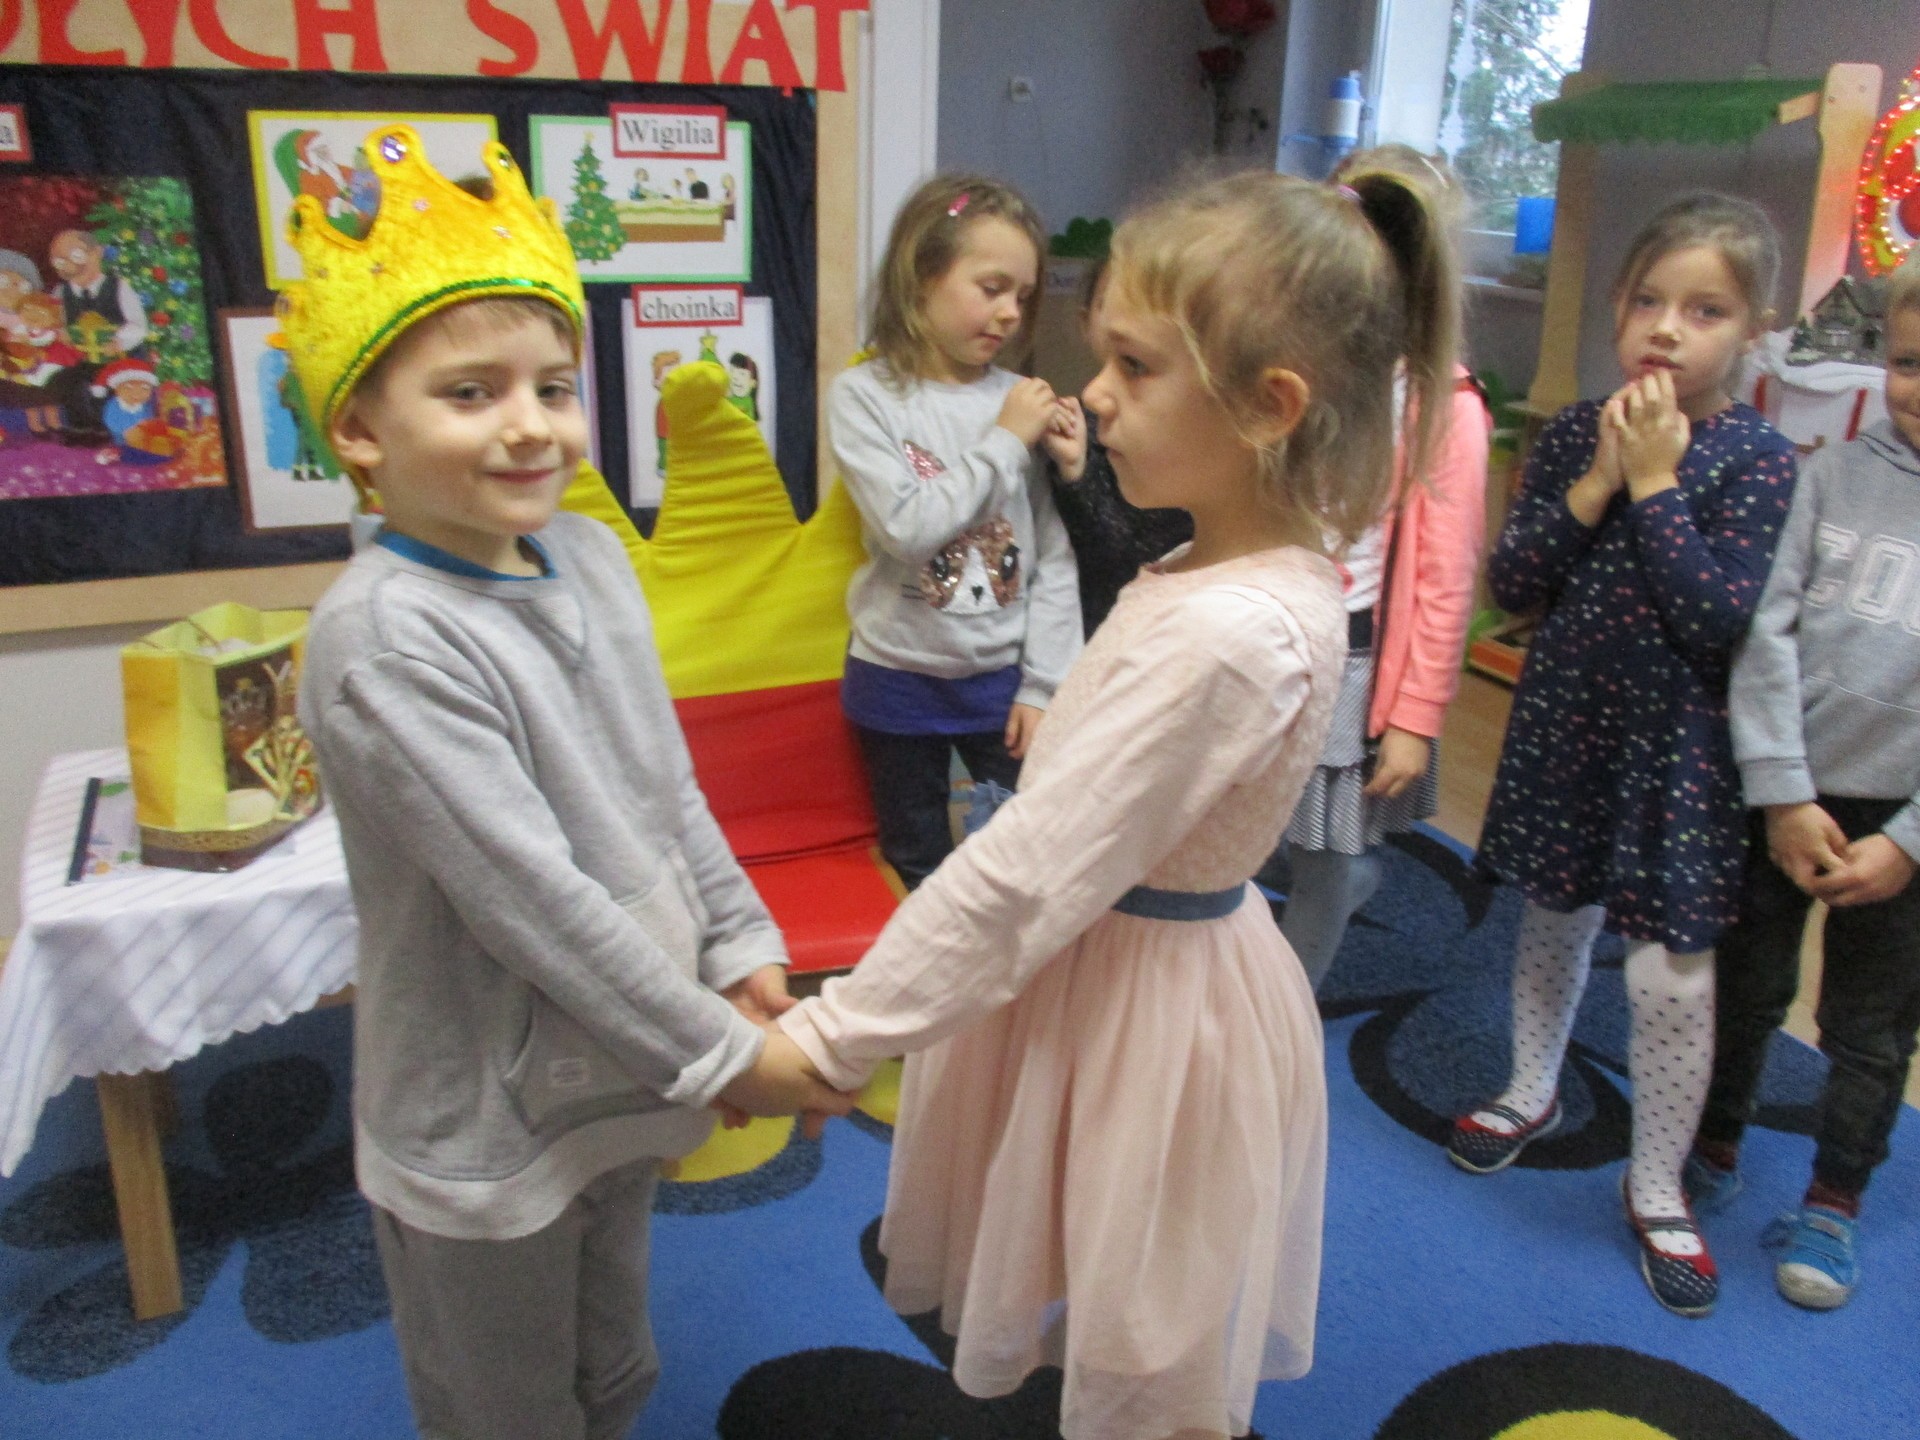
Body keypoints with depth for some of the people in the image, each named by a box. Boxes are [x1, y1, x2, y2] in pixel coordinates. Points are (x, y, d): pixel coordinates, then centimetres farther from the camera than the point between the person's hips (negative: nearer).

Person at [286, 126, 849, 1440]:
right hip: (484, 1126, -6)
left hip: (619, 1080, 6)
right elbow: (531, 897, -27)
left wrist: (743, 951, 1)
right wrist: (724, 1054, -20)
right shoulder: (385, 640, -25)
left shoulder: (590, 556, -2)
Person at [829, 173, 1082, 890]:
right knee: (919, 869, 14)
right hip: (901, 677, -1)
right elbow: (907, 527, -21)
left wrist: (1043, 685, -4)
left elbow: (1054, 558, -1)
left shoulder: (1022, 399, -3)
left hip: (1004, 677, 2)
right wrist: (1004, 443, -15)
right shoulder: (863, 395, -8)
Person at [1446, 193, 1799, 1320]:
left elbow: (1720, 620, -21)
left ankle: (1658, 1187, 20)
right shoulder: (1575, 433, -1)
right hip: (1563, 721, 4)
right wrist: (1594, 487, -17)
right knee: (1555, 921, 20)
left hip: (1676, 745, -3)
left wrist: (1654, 484, -21)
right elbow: (1509, 583, -5)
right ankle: (1534, 1092, 44)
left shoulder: (1757, 457, -11)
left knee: (1673, 972, -1)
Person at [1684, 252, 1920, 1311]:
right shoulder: (1834, 476, -3)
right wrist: (1783, 795, -12)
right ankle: (1715, 1151, 38)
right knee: (1748, 989, 15)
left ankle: (1832, 1203, 33)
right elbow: (1767, 633, -7)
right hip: (1784, 795, 1)